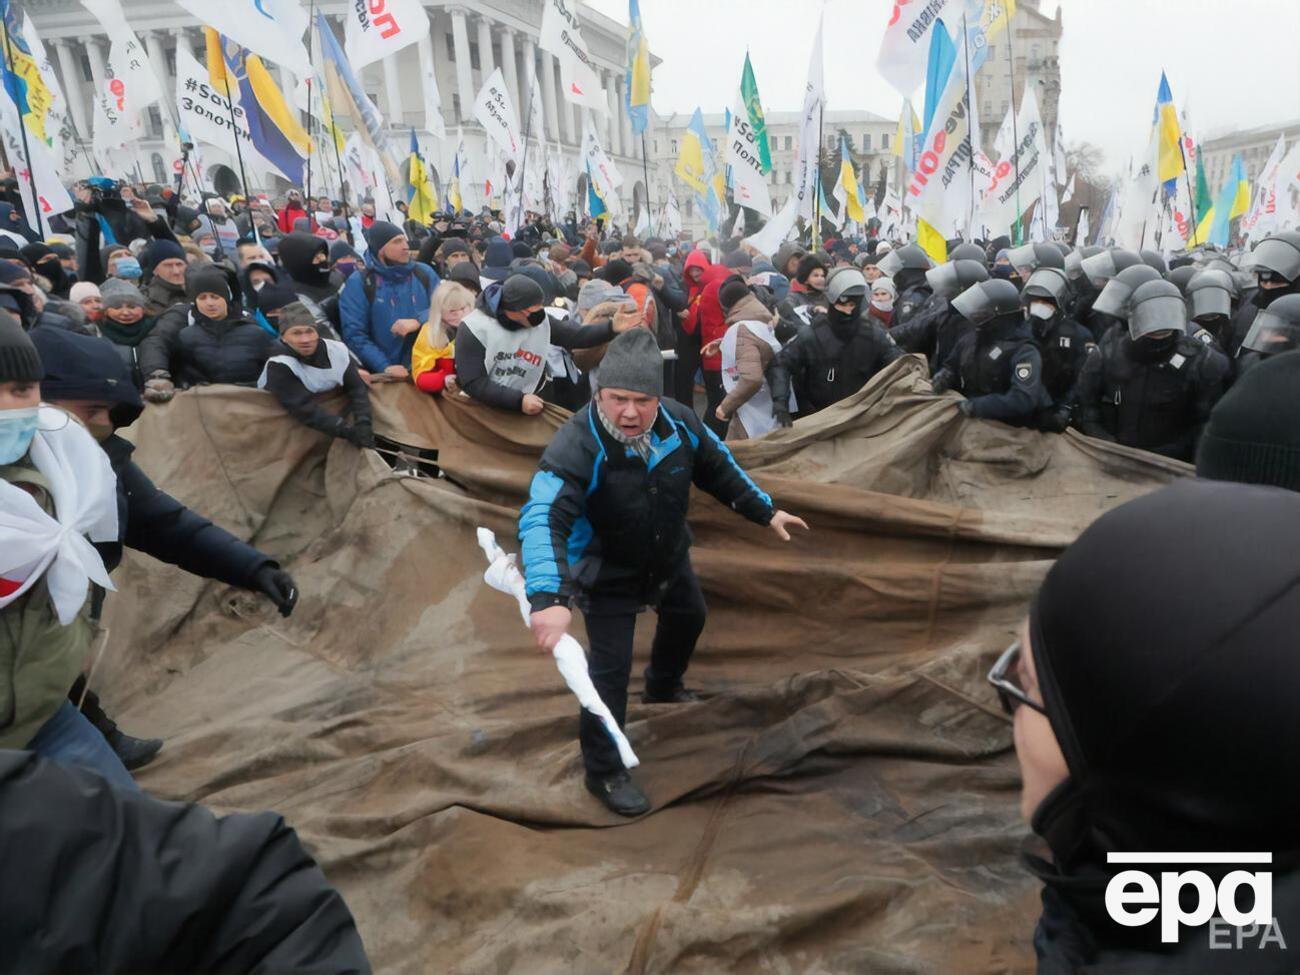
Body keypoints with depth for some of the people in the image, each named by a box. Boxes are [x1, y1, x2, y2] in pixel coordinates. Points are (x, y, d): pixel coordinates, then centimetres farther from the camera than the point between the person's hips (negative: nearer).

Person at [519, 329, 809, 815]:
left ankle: (662, 686, 62)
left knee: (688, 617, 29)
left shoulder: (680, 423, -19)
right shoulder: (576, 445, -36)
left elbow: (719, 469, 0)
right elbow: (542, 519, -47)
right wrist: (550, 599, -60)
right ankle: (604, 772, 18)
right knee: (609, 670, -6)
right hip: (607, 574, -6)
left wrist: (766, 512, 6)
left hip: (669, 558, 7)